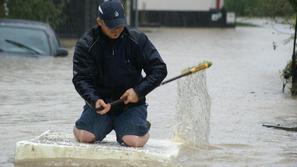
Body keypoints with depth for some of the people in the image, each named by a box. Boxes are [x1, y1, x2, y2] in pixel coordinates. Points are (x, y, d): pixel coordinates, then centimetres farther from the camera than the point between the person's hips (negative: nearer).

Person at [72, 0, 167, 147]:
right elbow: (80, 79, -10)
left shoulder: (138, 39, -4)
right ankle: (107, 125, 11)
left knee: (134, 141, -24)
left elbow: (159, 69, -2)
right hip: (101, 101, 0)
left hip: (131, 102, 0)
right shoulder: (86, 45, -6)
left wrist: (139, 91, -16)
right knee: (84, 136, -23)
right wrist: (94, 100, -28)